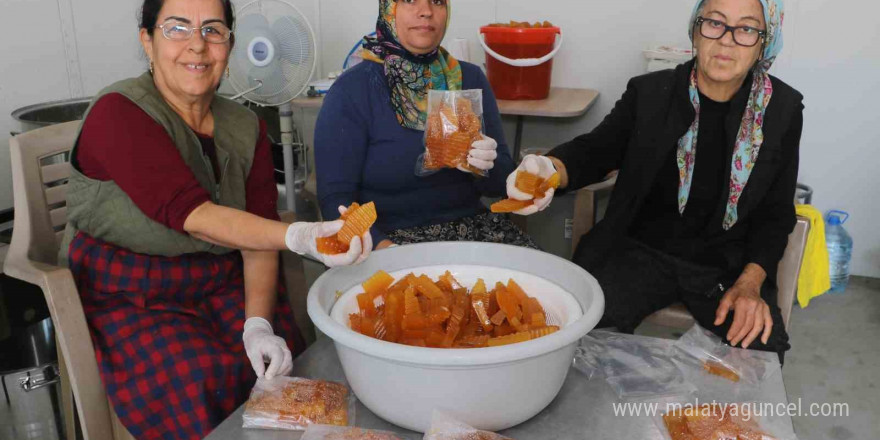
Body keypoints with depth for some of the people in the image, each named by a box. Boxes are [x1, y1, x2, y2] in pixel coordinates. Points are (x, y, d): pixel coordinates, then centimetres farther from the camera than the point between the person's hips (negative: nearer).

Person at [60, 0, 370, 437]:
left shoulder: (246, 128, 2)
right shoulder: (117, 114, -16)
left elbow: (259, 236, -4)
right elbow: (190, 214, -30)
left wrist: (259, 323, -19)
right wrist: (299, 237, -45)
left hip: (221, 288, 5)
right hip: (126, 301, -4)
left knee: (278, 361, -19)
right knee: (207, 380, -27)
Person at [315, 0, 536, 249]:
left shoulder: (472, 79, 3)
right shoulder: (351, 90, -8)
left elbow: (499, 184, 5)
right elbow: (336, 197, -11)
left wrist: (486, 165, -17)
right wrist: (383, 248, -27)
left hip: (472, 225, 3)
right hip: (390, 235, -2)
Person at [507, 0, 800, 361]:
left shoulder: (783, 110, 1)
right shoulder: (649, 93, 0)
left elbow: (775, 213, 4)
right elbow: (596, 148, -7)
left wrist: (750, 282, -13)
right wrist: (550, 168, -33)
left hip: (728, 262, 1)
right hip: (642, 250, 0)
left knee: (761, 351, -25)